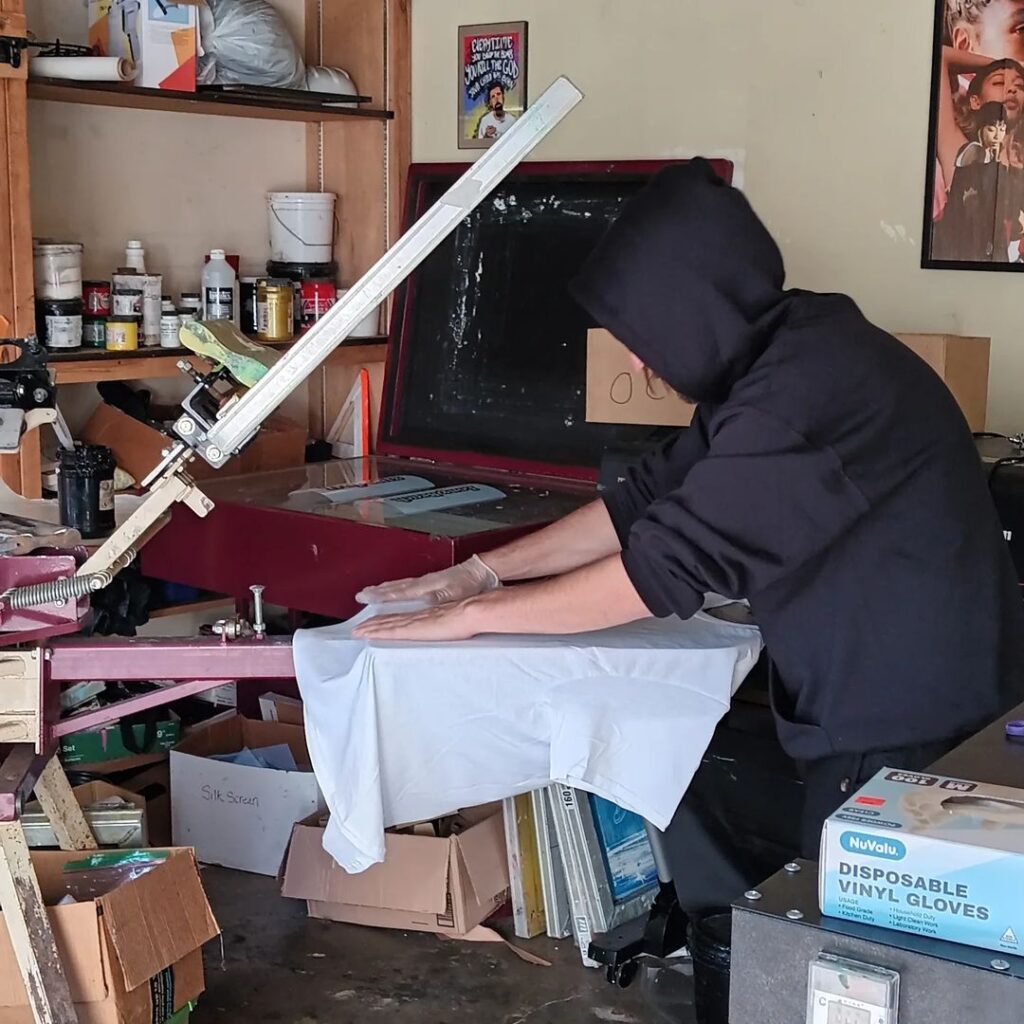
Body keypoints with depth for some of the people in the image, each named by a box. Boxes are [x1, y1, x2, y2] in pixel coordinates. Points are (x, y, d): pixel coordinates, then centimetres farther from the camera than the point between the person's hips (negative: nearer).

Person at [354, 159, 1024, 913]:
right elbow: (649, 500, 8)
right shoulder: (773, 364, 5)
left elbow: (665, 567, -28)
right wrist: (486, 570, 3)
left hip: (915, 718, -9)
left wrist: (473, 617, -19)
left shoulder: (806, 388, -28)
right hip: (871, 698, 9)